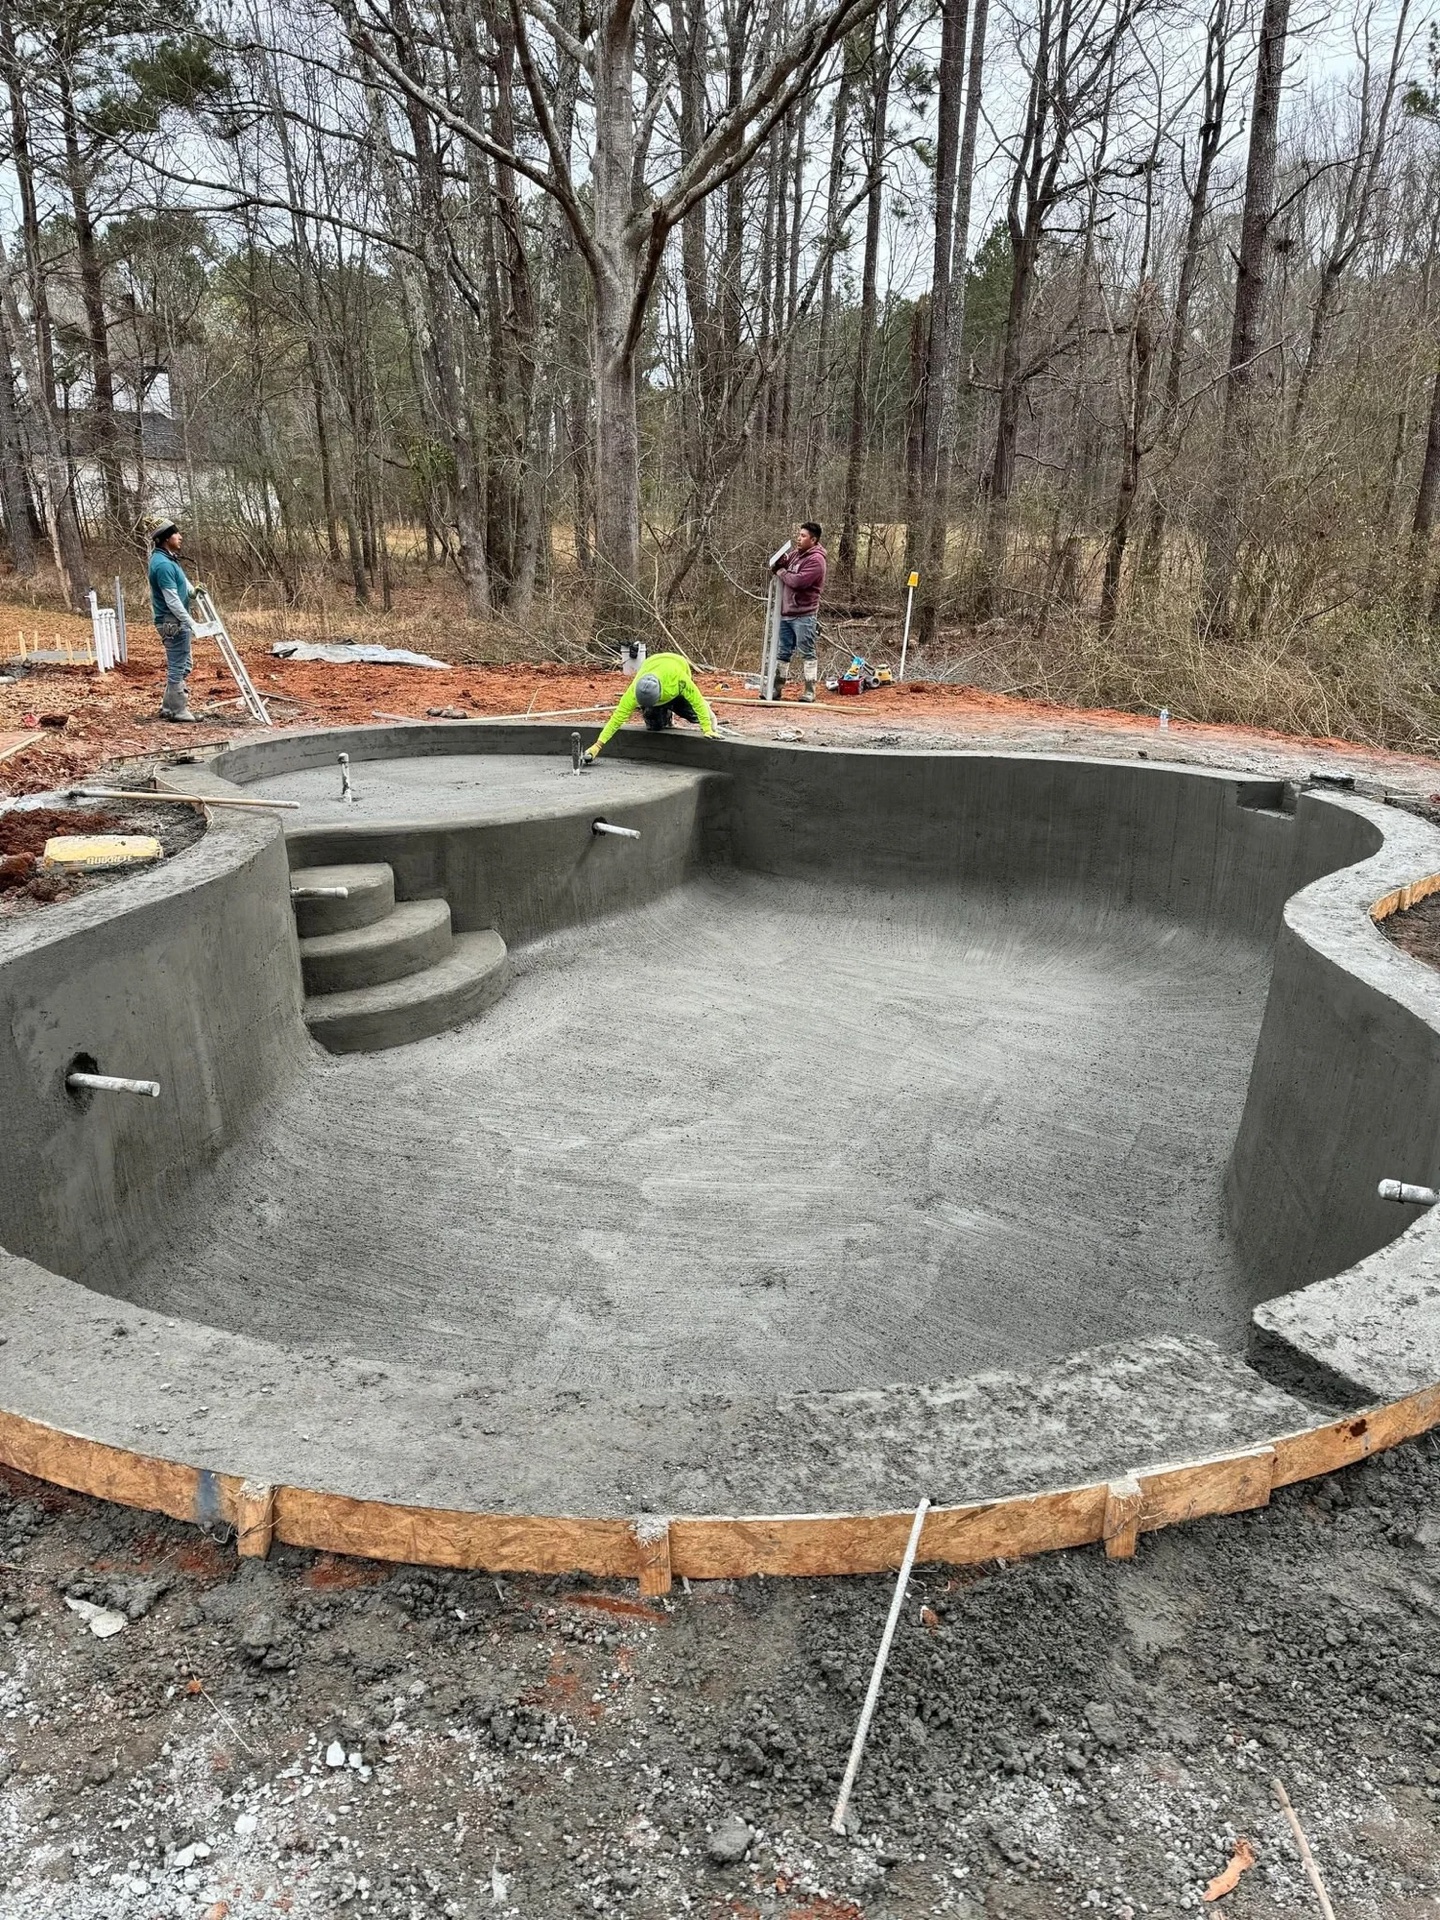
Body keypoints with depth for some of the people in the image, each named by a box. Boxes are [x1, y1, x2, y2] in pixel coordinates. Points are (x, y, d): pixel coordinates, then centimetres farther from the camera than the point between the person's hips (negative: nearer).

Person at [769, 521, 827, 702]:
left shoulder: (816, 560, -12)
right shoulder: (796, 554, 14)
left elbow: (797, 580, -23)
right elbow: (777, 566, 21)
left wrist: (782, 573, -6)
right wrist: (781, 561, -2)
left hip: (804, 615, -8)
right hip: (786, 613, 8)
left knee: (807, 654, -2)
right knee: (783, 653, 13)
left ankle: (810, 691, 2)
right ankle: (777, 689, 20)